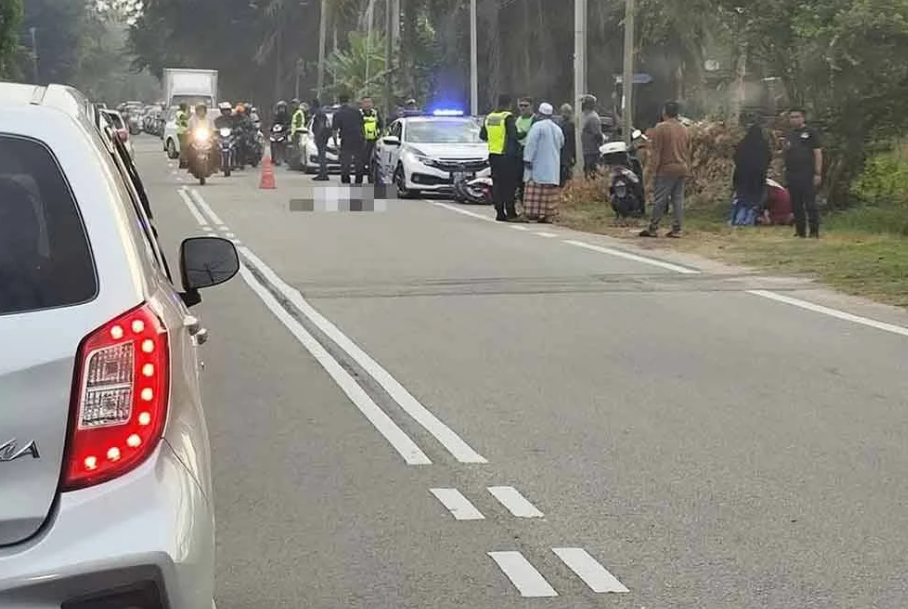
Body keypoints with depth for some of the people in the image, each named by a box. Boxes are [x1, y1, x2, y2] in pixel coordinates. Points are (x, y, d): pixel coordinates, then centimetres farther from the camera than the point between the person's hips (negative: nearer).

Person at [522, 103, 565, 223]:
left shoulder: (537, 126, -8)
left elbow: (531, 144, -15)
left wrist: (527, 159, -15)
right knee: (550, 192, 6)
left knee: (536, 190, -8)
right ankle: (549, 216, 3)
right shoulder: (557, 129, 14)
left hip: (539, 166, -7)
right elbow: (561, 144, 25)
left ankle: (535, 213, -15)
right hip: (553, 168, 7)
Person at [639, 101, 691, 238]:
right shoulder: (684, 130, 11)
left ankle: (653, 228, 2)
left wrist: (651, 169, -8)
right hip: (682, 170, 6)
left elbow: (655, 152, -11)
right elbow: (688, 152, 17)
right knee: (678, 199, 7)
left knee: (659, 200, -2)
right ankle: (676, 229, 6)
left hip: (666, 170, -6)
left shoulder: (660, 128, -9)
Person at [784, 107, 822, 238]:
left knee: (810, 204, -8)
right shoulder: (789, 135, 18)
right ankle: (800, 232, 13)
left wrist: (818, 173, -11)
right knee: (796, 205, 7)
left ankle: (814, 232, -4)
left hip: (807, 175, -6)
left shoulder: (810, 133, 0)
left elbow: (818, 153, -4)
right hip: (791, 175, 6)